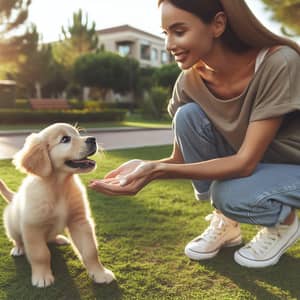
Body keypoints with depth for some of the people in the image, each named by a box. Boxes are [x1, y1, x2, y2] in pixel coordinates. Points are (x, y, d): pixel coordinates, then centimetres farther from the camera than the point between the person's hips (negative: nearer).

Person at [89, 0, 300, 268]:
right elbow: (180, 158, -10)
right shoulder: (190, 80, -15)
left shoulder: (277, 63, -29)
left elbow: (246, 162, -33)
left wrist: (158, 170, -42)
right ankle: (225, 224, -3)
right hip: (243, 163, 4)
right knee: (187, 115, -22)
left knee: (230, 195, -35)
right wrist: (143, 167, -31)